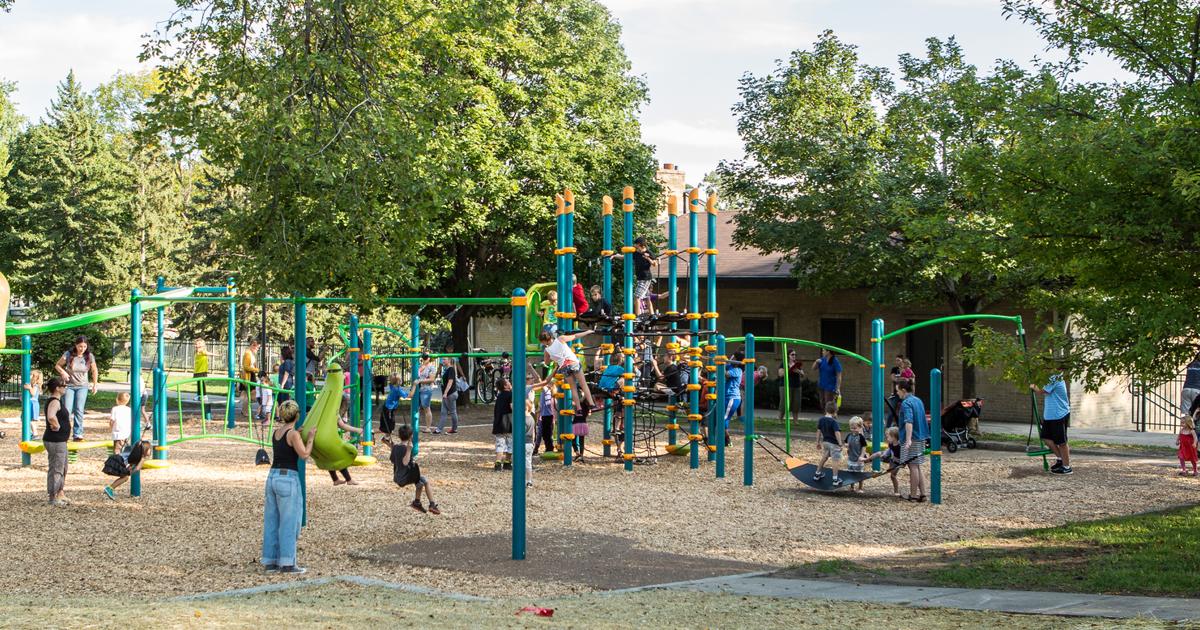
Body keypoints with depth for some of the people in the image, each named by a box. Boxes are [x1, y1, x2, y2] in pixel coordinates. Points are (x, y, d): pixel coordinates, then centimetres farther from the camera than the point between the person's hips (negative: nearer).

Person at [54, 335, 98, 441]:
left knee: (79, 410, -6)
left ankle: (78, 434, -3)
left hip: (82, 386, 1)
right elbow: (57, 365, 0)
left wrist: (95, 385, 6)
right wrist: (63, 372, -20)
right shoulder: (68, 354, -13)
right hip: (69, 386, -1)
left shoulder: (89, 357, -7)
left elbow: (94, 371, 8)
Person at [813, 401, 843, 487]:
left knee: (824, 457, 24)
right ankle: (835, 480, 2)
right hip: (833, 443, -7)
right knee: (835, 460, 0)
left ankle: (817, 474, 34)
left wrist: (818, 442, 14)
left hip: (825, 442, 7)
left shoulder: (821, 420, 0)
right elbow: (837, 433, -23)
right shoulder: (833, 421, -19)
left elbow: (818, 431, 5)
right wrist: (840, 444, -19)